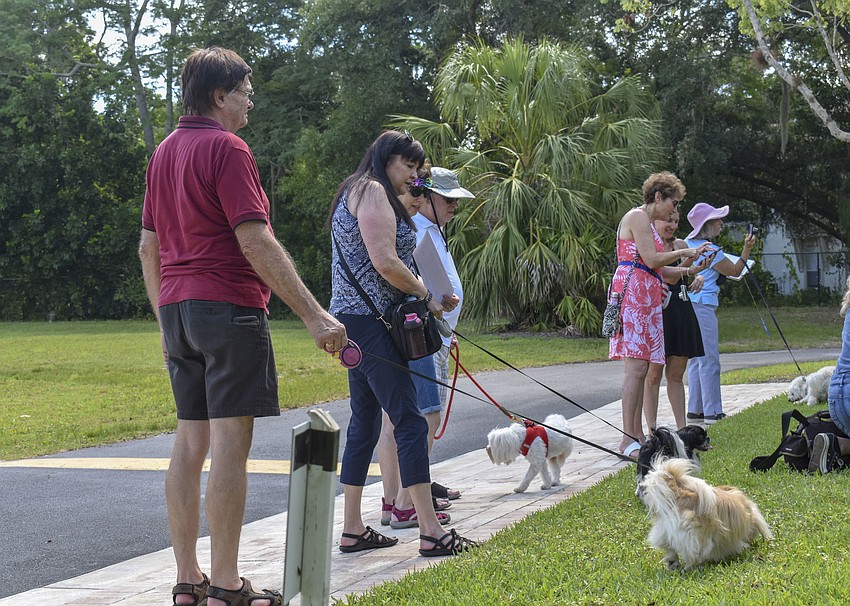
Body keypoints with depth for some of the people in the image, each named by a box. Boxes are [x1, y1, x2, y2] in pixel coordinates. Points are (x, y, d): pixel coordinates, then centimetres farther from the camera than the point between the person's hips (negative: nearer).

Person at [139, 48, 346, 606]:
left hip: (178, 308, 9)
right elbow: (256, 243, -18)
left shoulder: (164, 152, 16)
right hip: (229, 308, -9)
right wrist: (314, 315, -18)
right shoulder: (227, 148, -10)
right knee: (230, 443, -6)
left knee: (191, 442, 10)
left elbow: (148, 248, 19)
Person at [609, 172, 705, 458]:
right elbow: (651, 260, -15)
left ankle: (637, 434, 7)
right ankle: (628, 438, -19)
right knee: (637, 365, -16)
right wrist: (682, 253, -2)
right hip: (633, 292, -11)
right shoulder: (638, 217, -6)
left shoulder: (647, 220, 26)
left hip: (645, 296, 11)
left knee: (641, 367, 6)